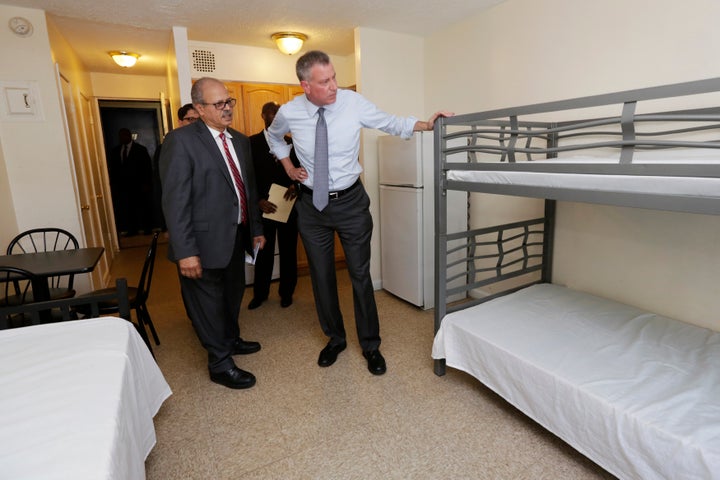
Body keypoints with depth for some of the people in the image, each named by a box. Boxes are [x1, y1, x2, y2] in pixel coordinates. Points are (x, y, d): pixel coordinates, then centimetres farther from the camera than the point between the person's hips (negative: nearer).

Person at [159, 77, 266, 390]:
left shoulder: (240, 140, 10)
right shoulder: (181, 141, -12)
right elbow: (175, 200, -17)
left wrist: (256, 229, 15)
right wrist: (185, 251, -21)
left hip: (237, 235, 7)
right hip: (206, 240, -7)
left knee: (233, 295, 23)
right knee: (208, 302, 7)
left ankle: (231, 340, 46)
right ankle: (220, 365, 25)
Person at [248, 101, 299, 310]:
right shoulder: (251, 143, 1)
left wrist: (296, 184, -14)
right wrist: (258, 201, -13)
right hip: (262, 207, -1)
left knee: (288, 252, 10)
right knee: (263, 253, 10)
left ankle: (286, 292, 26)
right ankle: (260, 294, 28)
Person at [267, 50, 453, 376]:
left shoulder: (353, 102, -10)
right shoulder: (289, 112, -6)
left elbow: (391, 123, 1)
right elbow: (273, 136, 17)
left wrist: (427, 124, -13)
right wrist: (288, 166, 7)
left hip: (350, 201, -1)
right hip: (311, 205, 2)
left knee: (360, 275, 4)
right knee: (321, 276, 11)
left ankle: (370, 345, 23)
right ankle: (334, 339, 33)